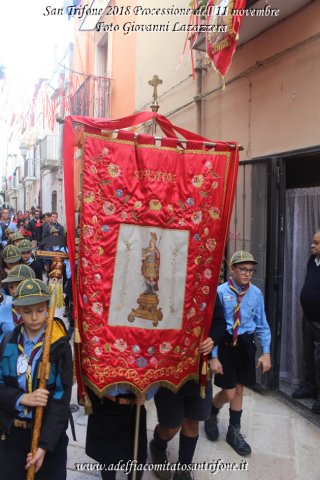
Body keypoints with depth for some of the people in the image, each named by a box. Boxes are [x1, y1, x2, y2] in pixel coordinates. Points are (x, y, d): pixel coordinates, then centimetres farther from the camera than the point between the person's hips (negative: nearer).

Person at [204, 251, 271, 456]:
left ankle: (234, 432, 36)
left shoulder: (256, 293, -3)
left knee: (239, 388, 16)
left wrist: (266, 352, 1)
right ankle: (211, 414, 35)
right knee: (229, 393, 1)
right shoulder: (221, 292, -14)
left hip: (246, 344, 4)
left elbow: (262, 324, 4)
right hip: (225, 343, -4)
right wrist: (214, 356, -13)